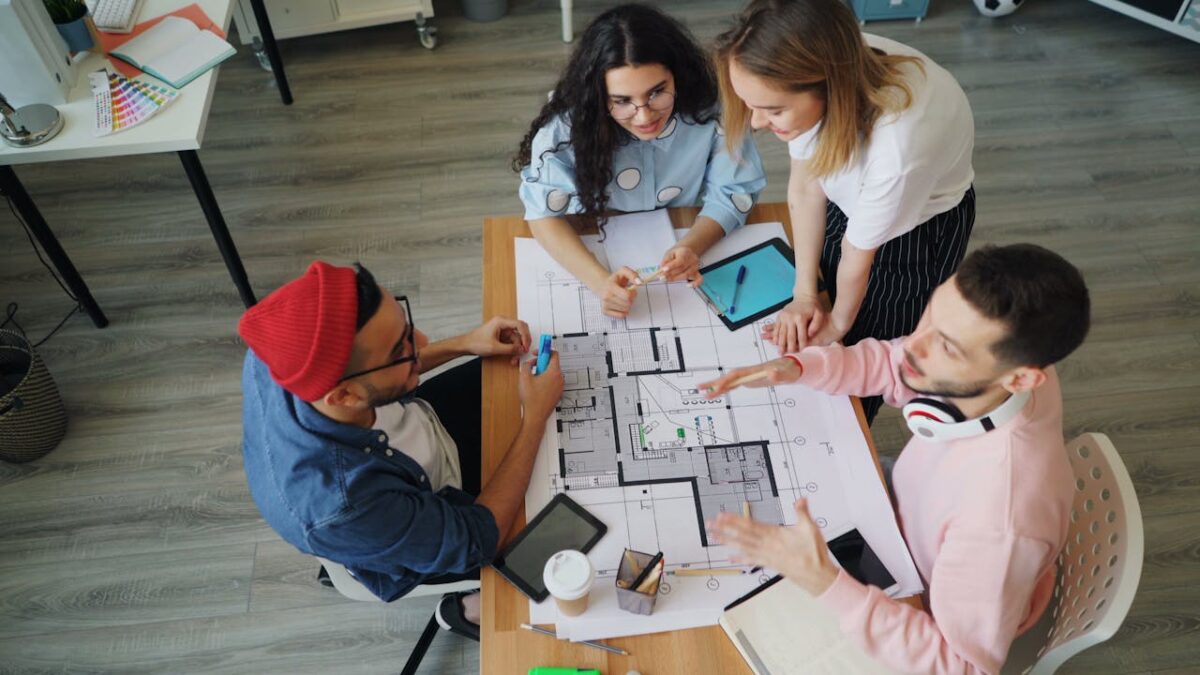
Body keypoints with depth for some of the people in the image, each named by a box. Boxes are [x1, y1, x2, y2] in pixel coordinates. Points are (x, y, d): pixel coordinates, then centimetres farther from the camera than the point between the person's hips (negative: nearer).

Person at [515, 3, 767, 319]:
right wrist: (600, 280, -39)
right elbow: (543, 212, -22)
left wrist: (691, 247, -33)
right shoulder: (569, 119, -25)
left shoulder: (711, 107, -22)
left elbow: (731, 193, -12)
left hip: (677, 248, 0)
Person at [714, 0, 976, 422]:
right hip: (850, 197, 5)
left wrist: (839, 322, -7)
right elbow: (805, 186, -14)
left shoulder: (899, 145, -45)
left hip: (921, 222, -4)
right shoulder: (814, 72, -31)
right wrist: (804, 294, -8)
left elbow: (859, 254, -26)